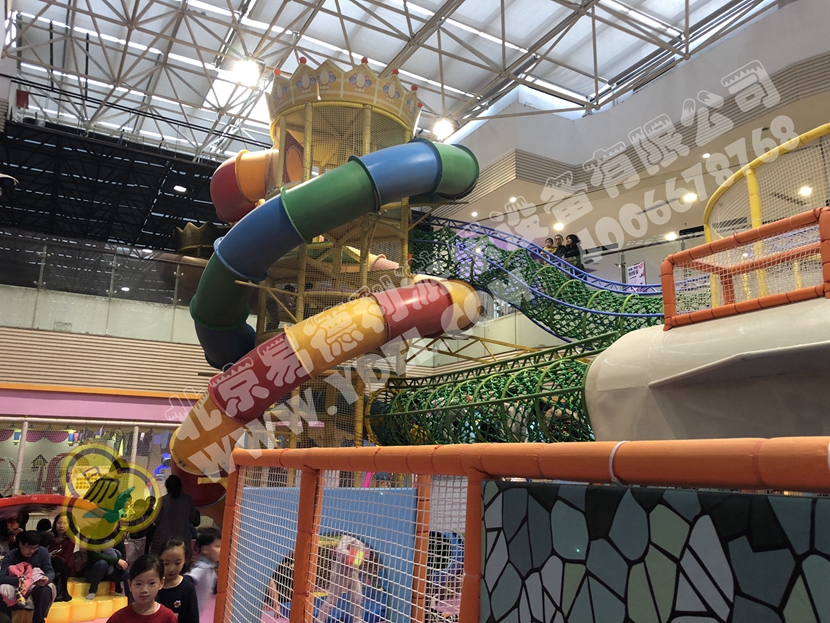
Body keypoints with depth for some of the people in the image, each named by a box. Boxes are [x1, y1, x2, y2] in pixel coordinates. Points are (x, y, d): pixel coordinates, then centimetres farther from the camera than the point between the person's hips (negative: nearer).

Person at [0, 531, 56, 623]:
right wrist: (17, 580, -40)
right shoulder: (10, 556, -7)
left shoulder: (42, 552, -6)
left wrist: (47, 578, -35)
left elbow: (50, 572, -8)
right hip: (15, 587, 0)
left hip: (36, 587, 0)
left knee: (46, 590, -35)